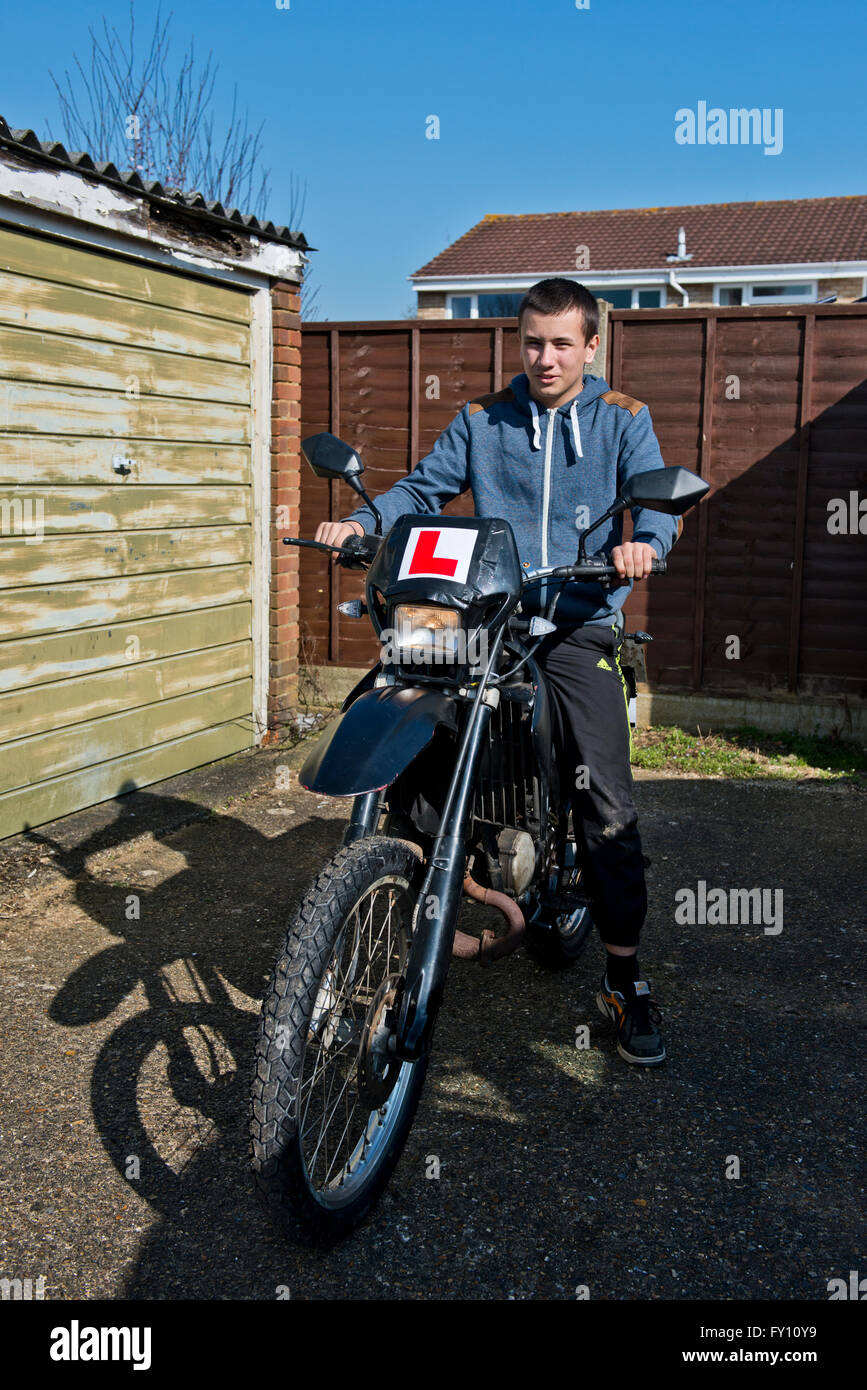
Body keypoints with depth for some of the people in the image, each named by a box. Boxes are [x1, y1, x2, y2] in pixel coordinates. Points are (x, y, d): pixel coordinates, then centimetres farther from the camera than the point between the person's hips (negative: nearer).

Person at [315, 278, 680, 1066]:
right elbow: (424, 488, 10)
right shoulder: (482, 420, 15)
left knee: (608, 806, -8)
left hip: (581, 623, -2)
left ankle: (625, 978, 6)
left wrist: (646, 541, -25)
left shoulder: (623, 419, 10)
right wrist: (363, 522, -9)